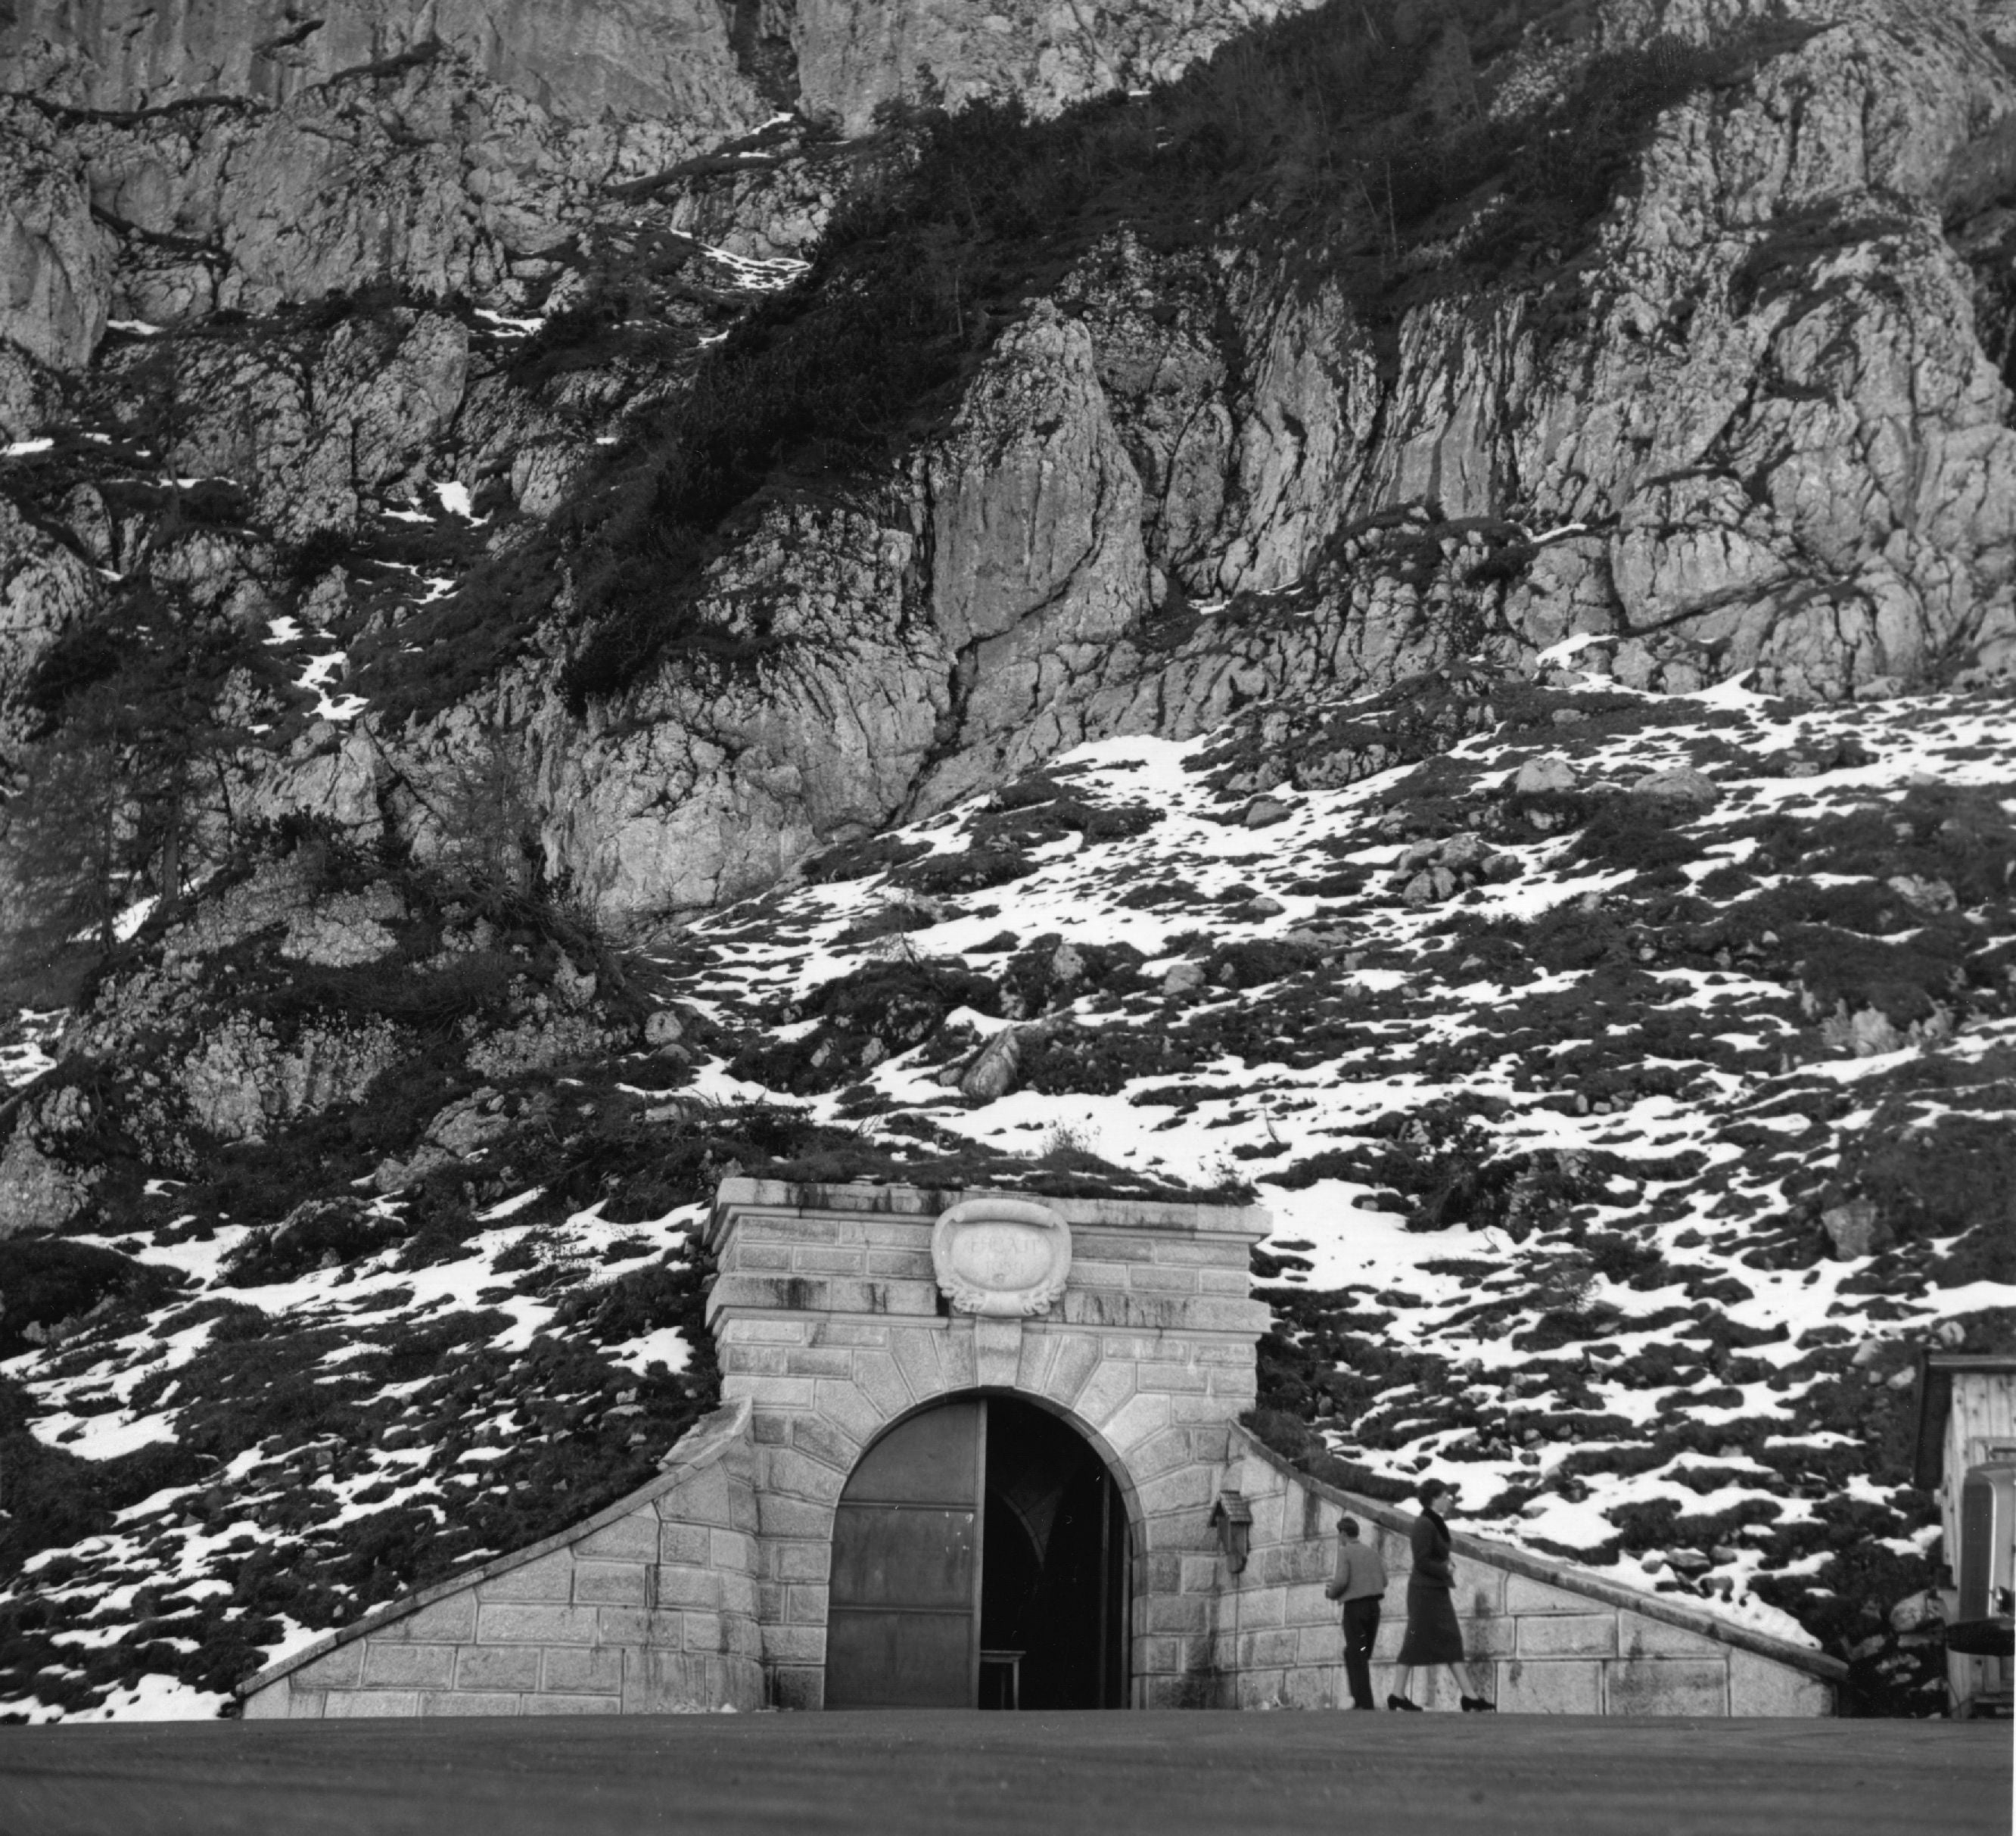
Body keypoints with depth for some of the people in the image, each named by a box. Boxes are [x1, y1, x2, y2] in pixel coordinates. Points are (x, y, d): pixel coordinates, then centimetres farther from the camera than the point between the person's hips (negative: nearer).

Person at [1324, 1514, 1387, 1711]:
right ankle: (1359, 1698, 9)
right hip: (1374, 1606, 6)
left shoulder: (1345, 1552, -6)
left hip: (1354, 1607, -6)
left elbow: (1341, 1581, -17)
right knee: (1360, 1655, 17)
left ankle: (1365, 1703, -10)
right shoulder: (1372, 1552, 12)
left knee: (1356, 1657, -2)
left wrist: (1331, 1592, 4)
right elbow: (1383, 1581, 13)